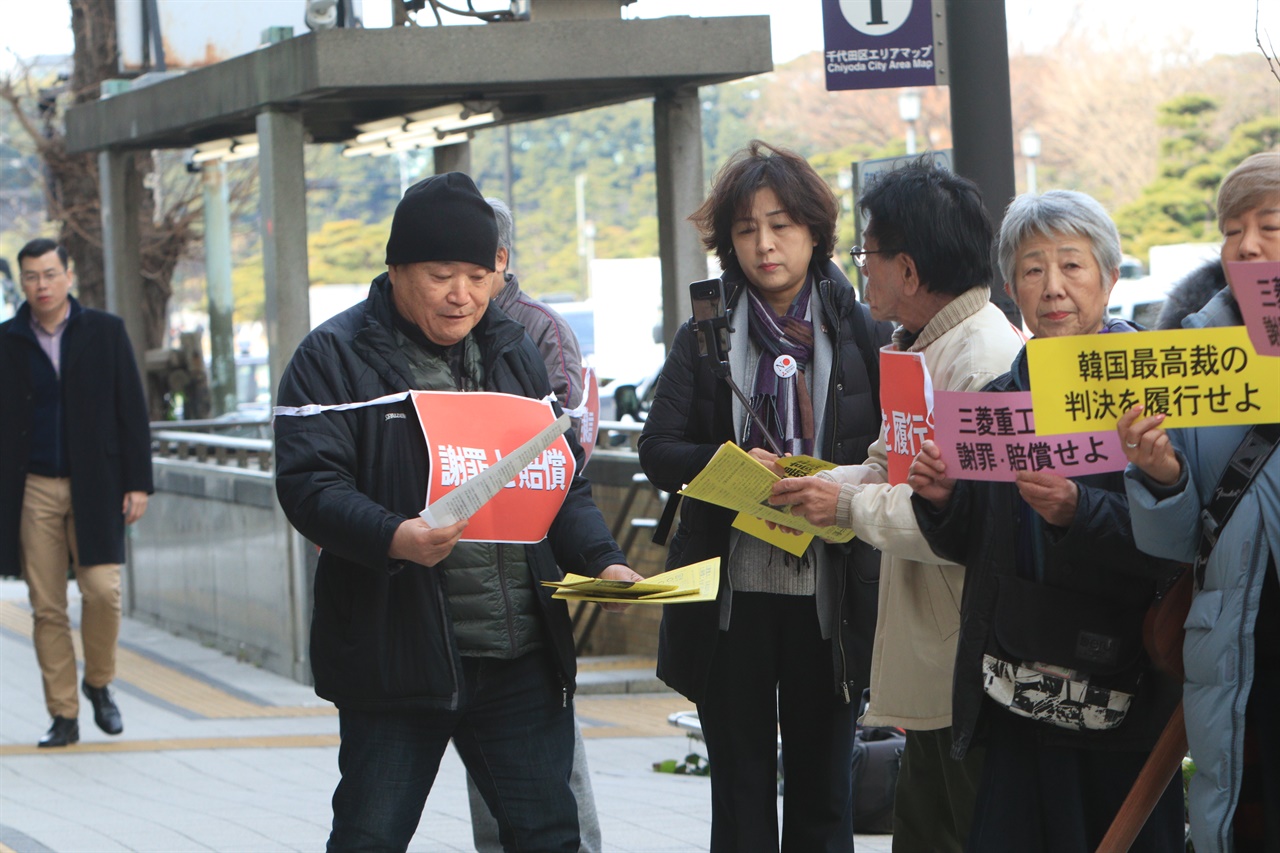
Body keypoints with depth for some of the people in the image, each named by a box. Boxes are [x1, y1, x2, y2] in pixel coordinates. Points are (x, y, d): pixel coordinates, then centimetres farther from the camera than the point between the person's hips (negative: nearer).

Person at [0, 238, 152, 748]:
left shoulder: (106, 332, 4)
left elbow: (132, 412, 5)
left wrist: (138, 482, -1)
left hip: (95, 486, -1)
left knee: (102, 590, -13)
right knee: (46, 608, -1)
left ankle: (98, 683, 12)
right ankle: (63, 716, 7)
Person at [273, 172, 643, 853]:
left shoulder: (513, 352, 14)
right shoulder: (335, 357, -4)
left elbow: (562, 478, 17)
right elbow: (308, 483, -14)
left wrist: (602, 561, -1)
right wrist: (393, 538, -31)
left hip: (522, 659, 5)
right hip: (397, 660, -5)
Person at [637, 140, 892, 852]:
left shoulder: (863, 334, 2)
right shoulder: (705, 336, 7)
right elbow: (659, 450, 1)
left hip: (831, 590, -1)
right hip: (730, 588, 1)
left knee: (823, 790, 7)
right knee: (742, 788, 5)